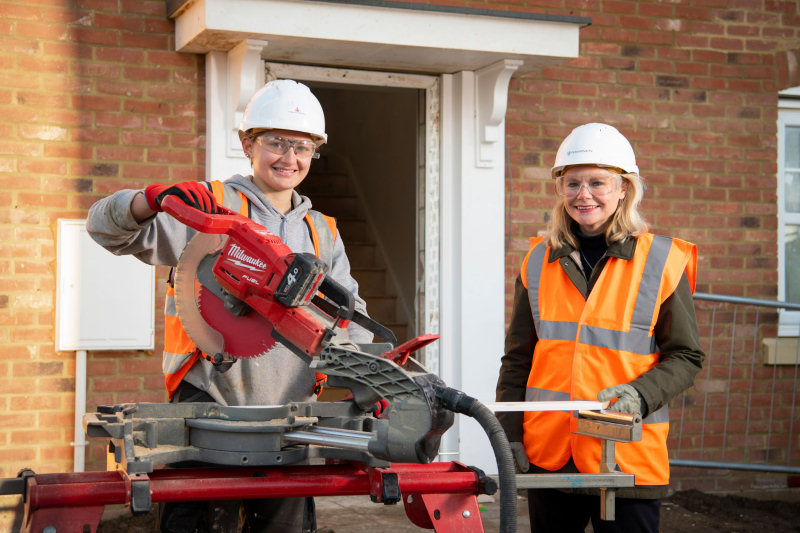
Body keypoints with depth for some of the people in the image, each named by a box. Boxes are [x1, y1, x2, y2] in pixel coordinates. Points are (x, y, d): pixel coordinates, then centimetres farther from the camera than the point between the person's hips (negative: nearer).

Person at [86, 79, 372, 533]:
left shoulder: (322, 233, 18)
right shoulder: (211, 207, 2)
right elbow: (108, 227, -5)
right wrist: (155, 199, -26)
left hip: (291, 408, 4)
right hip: (210, 401, -4)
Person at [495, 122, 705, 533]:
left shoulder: (660, 262, -2)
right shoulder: (540, 261, 8)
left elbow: (686, 356, 1)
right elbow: (518, 357, 12)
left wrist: (641, 394, -17)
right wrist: (509, 434, 5)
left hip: (628, 457, -3)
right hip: (548, 454, 3)